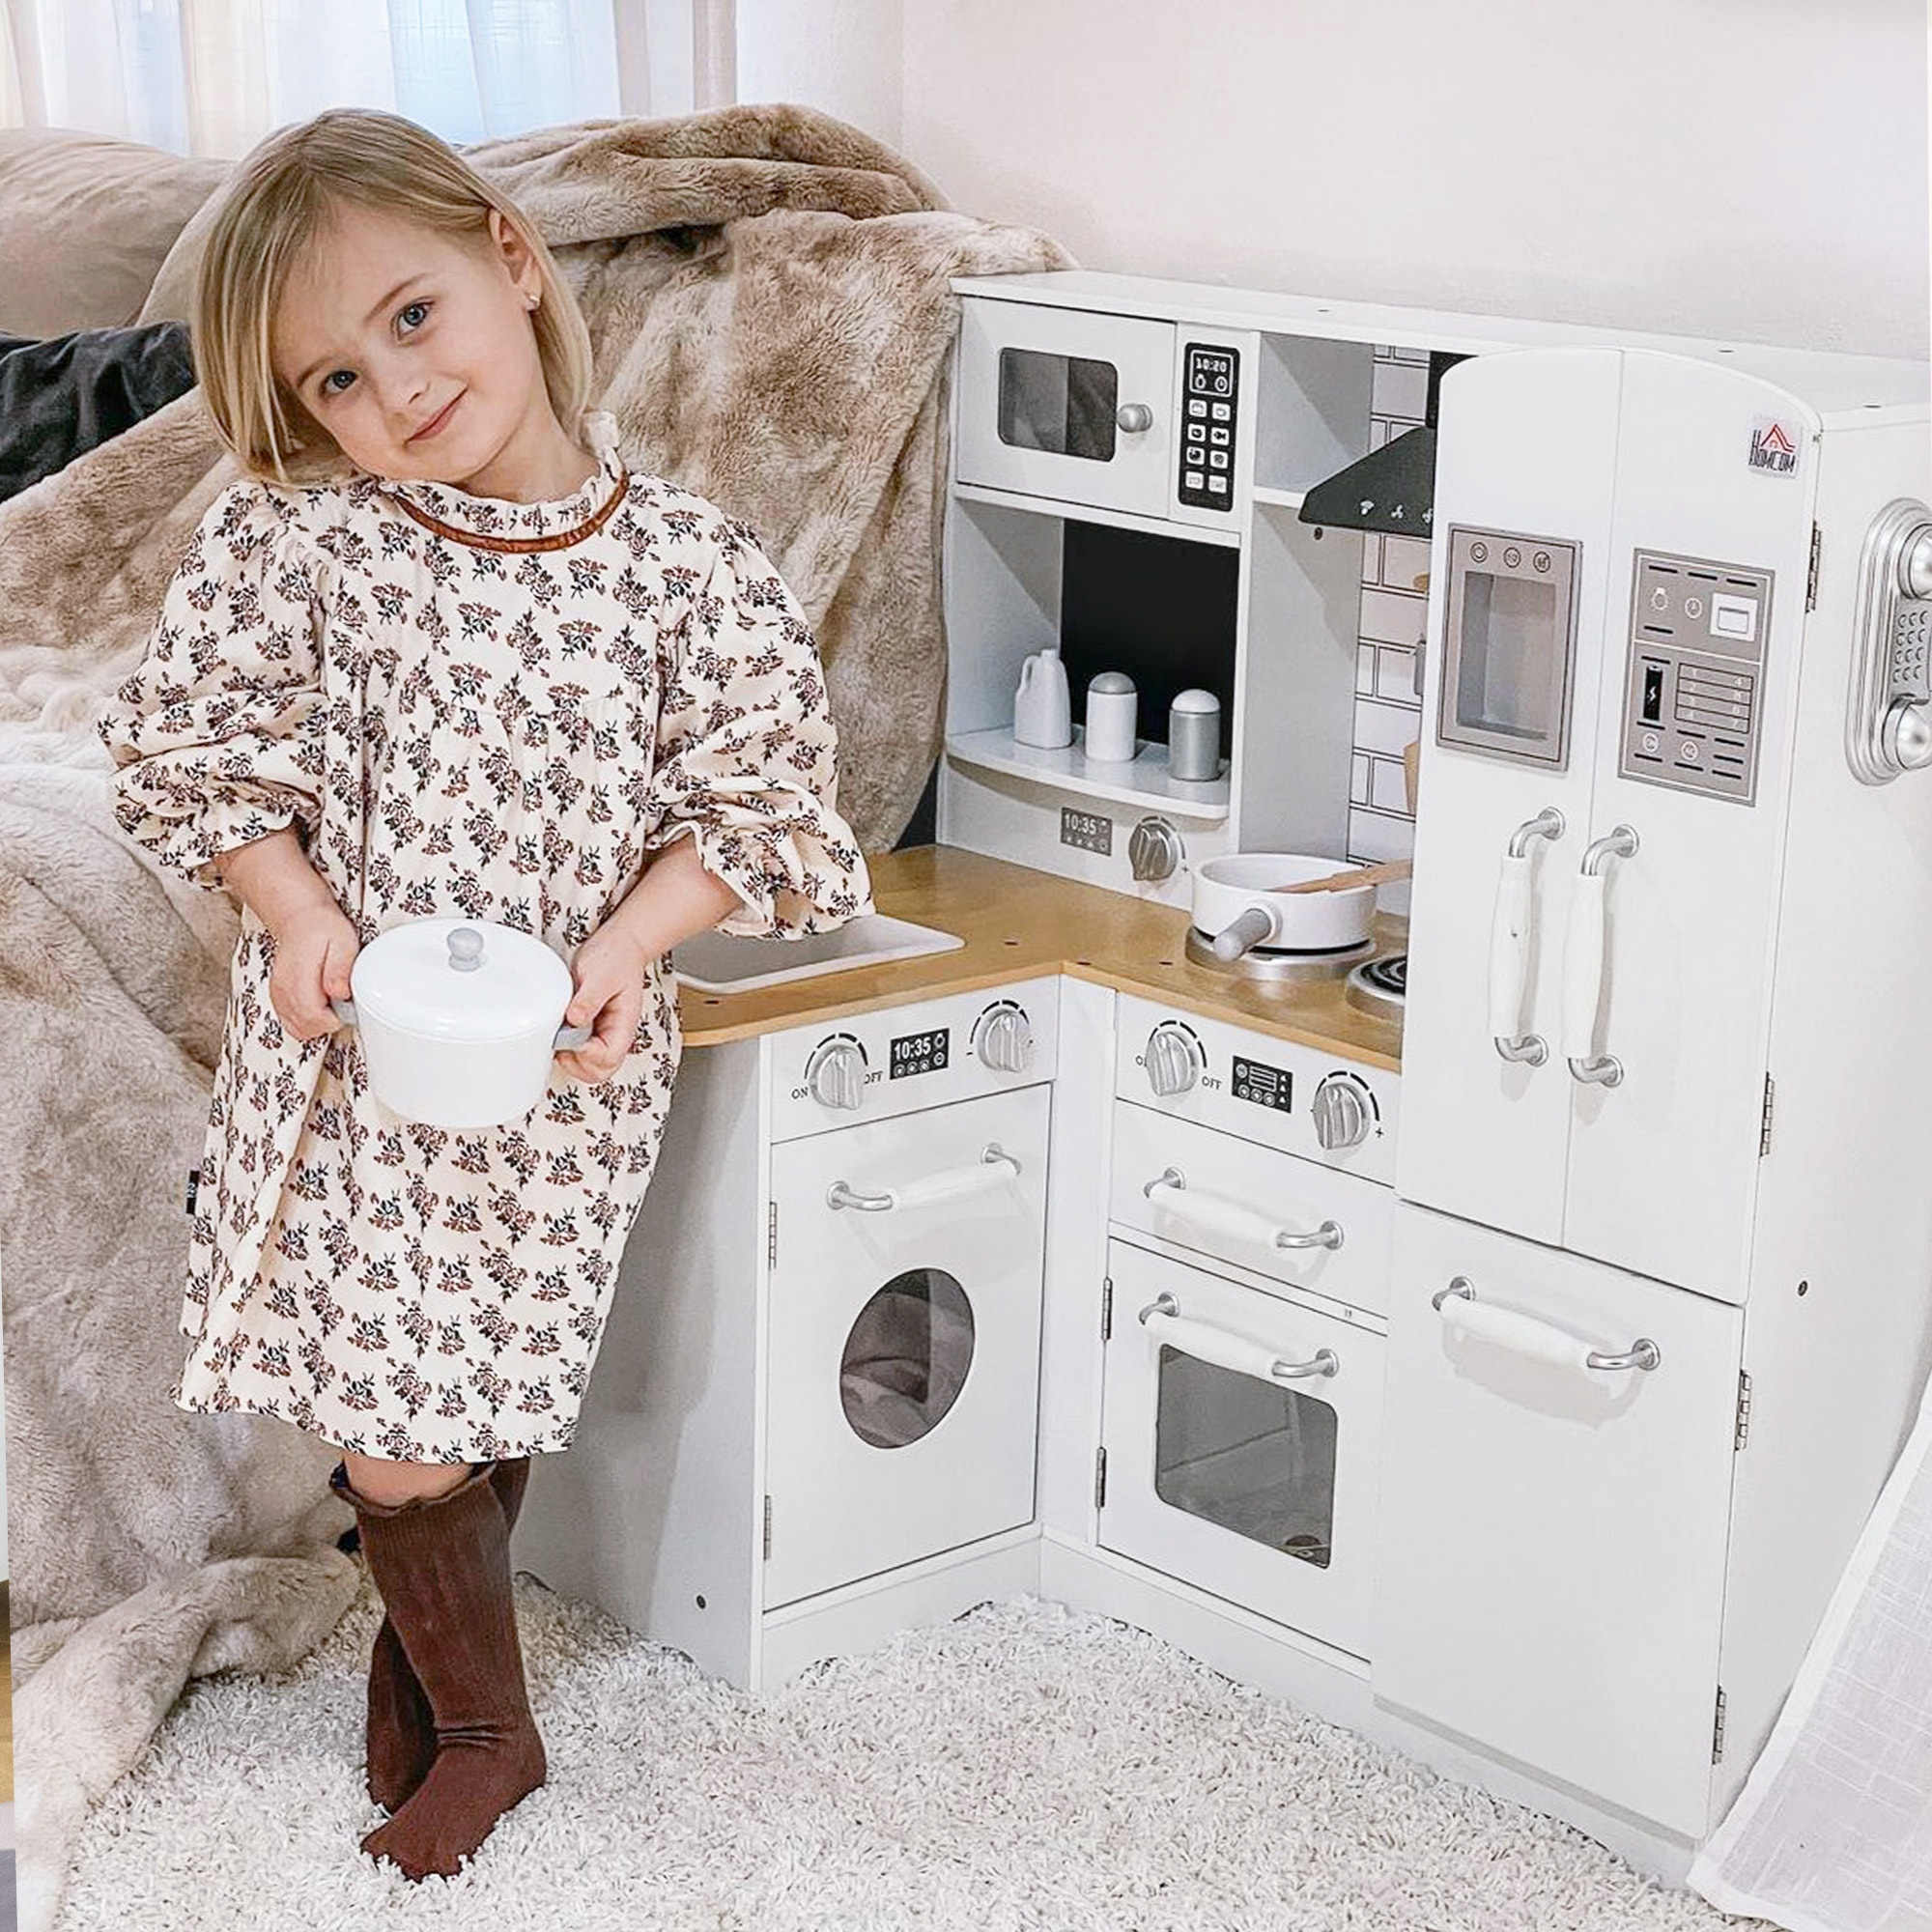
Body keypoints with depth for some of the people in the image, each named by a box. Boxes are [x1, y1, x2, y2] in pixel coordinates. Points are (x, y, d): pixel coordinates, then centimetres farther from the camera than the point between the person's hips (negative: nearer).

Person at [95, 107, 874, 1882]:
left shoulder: (689, 566, -11)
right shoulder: (293, 540, -11)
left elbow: (752, 799, -3)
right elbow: (197, 743, -1)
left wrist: (627, 944, -17)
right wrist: (295, 905, -15)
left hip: (563, 1070, 0)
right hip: (350, 1053, 1)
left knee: (491, 1405, 11)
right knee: (392, 1432, 6)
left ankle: (424, 1641, 40)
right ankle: (485, 1722, 31)